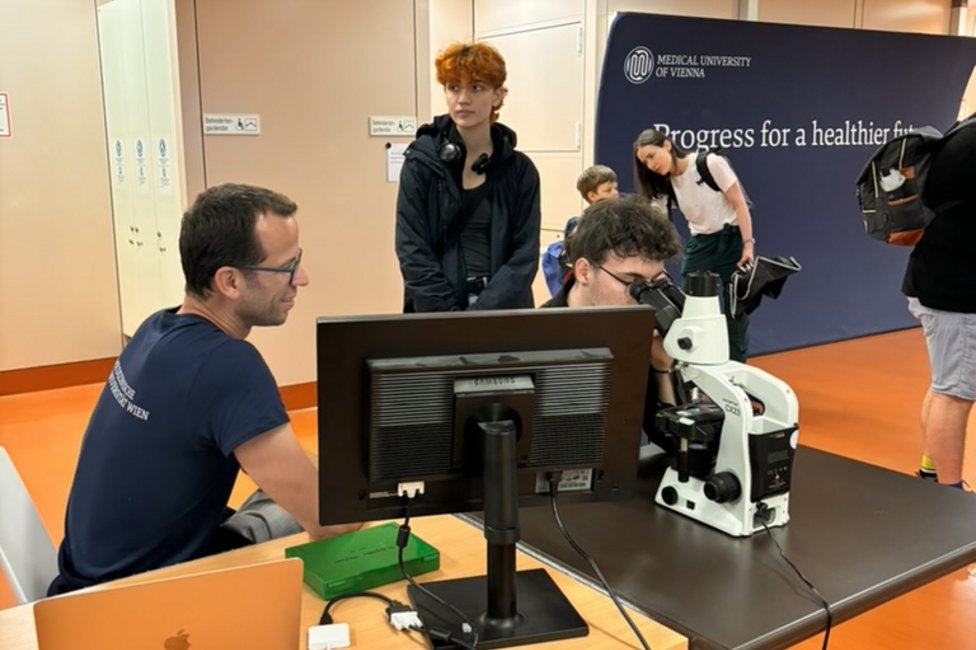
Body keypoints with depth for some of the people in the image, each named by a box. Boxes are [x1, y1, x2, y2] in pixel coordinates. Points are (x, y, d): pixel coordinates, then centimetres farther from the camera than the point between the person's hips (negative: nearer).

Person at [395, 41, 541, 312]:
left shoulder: (520, 169, 1)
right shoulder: (421, 162, -2)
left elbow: (525, 256, -5)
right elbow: (412, 251, -7)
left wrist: (481, 314, -17)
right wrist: (452, 315, -16)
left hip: (504, 311, 1)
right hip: (436, 314, -1)